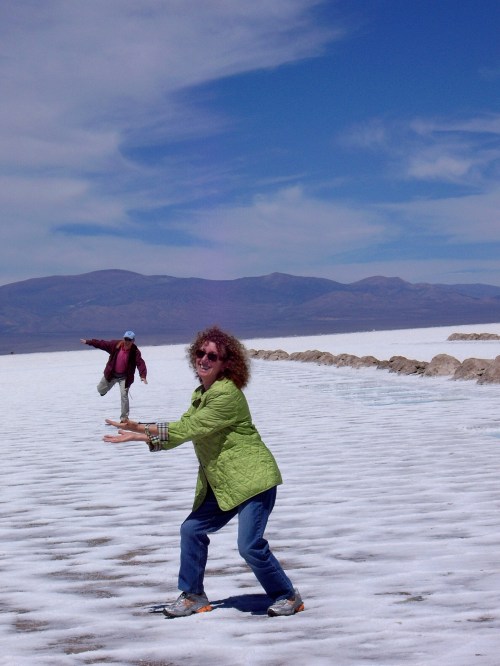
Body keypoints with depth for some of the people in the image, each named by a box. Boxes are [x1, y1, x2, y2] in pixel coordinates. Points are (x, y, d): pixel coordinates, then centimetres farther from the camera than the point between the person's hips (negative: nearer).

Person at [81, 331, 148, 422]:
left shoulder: (135, 351, -19)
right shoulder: (116, 345, -12)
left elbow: (140, 363, -28)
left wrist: (143, 375, -43)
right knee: (101, 389, 15)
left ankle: (124, 417, -5)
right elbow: (102, 344, -4)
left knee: (124, 395, -14)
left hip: (124, 377, -3)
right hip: (111, 374, 3)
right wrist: (88, 341, -2)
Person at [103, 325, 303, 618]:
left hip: (253, 478, -9)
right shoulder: (200, 395, 12)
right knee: (192, 529, 7)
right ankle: (193, 596, 22)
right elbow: (181, 431, 10)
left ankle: (288, 596, 8)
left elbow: (188, 428, -21)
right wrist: (139, 435, 2)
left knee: (250, 545, -13)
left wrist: (142, 428, -16)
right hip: (222, 484, 9)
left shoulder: (227, 394, -19)